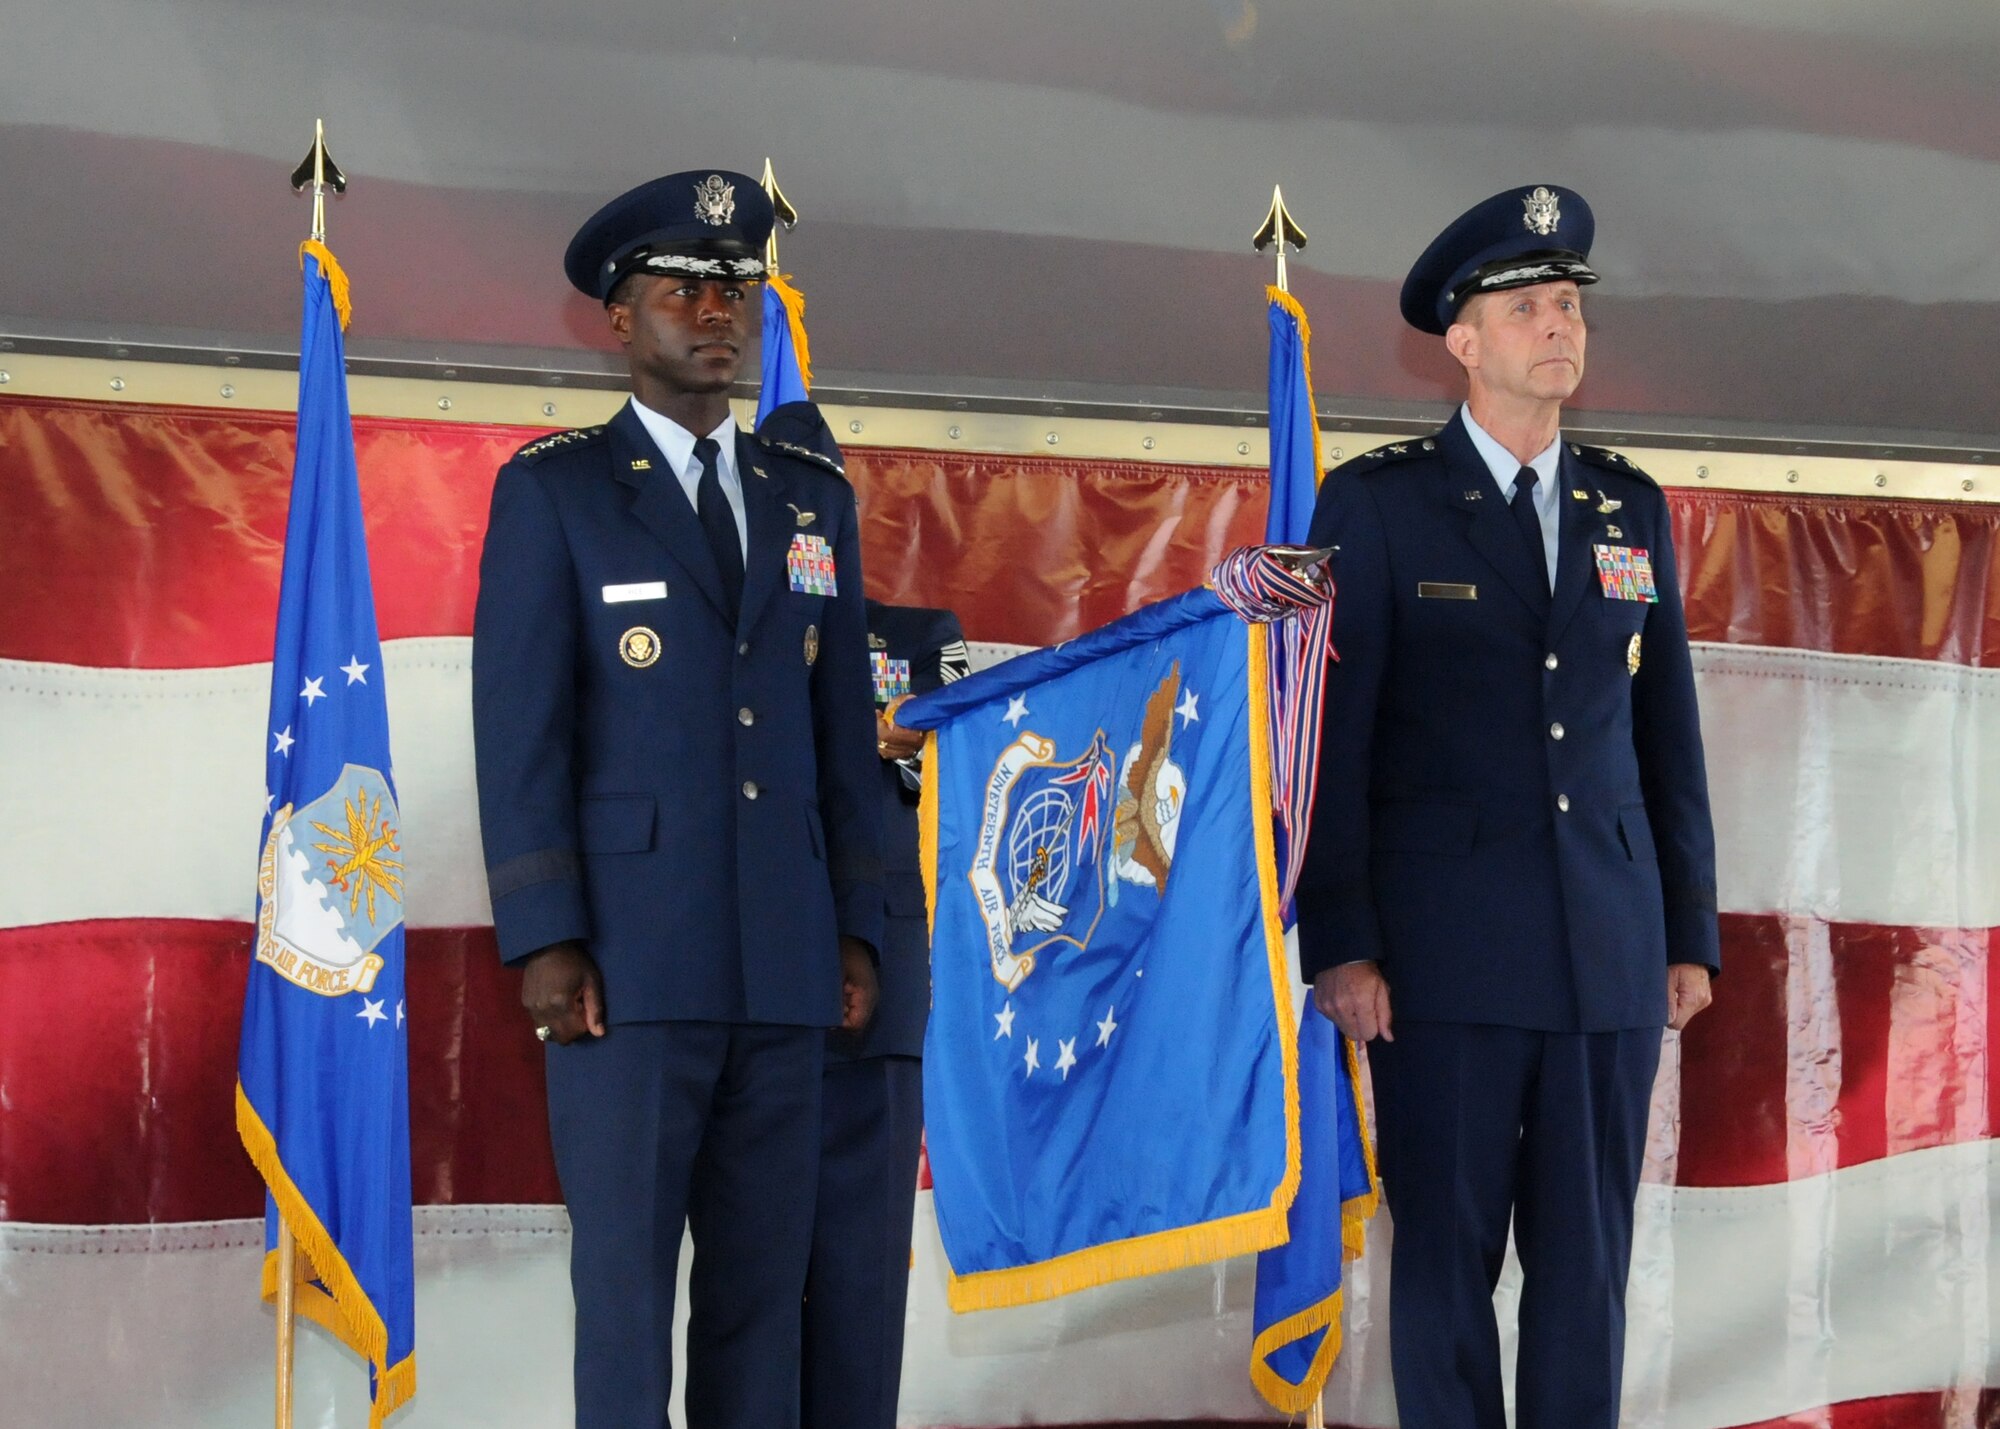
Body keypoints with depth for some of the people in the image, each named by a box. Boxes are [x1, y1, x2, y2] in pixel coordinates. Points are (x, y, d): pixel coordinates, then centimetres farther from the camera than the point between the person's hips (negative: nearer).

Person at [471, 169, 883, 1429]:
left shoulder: (815, 501, 16)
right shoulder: (552, 491, 3)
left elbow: (845, 735, 15)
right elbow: (519, 730, -4)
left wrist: (859, 930, 8)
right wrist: (543, 941, -12)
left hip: (785, 967, 4)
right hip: (630, 961, -4)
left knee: (765, 1282, 5)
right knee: (624, 1279, -4)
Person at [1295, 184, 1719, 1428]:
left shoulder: (1632, 510, 13)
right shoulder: (1376, 505, 1)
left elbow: (1669, 733, 15)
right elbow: (1330, 739, -3)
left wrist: (1692, 933, 10)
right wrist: (1338, 945, -9)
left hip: (1612, 950, 4)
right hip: (1447, 947, -3)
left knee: (1588, 1258, 5)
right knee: (1449, 1252, 1)